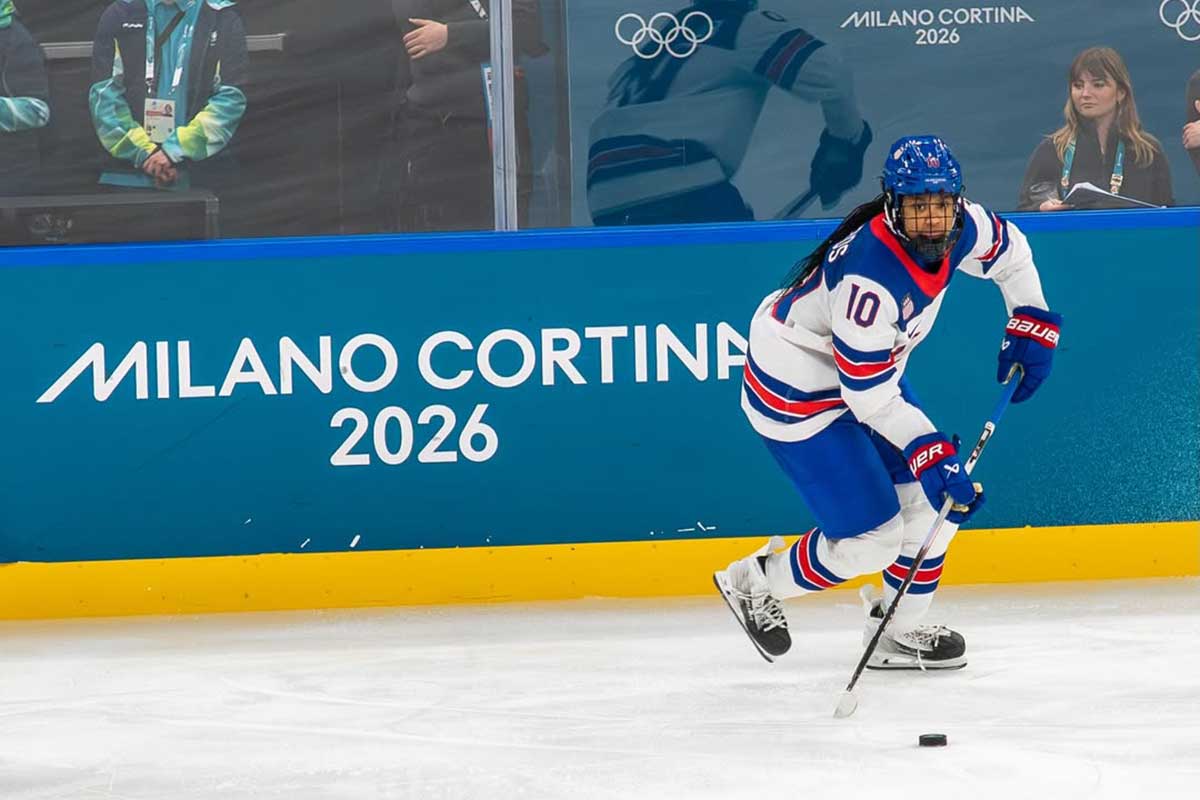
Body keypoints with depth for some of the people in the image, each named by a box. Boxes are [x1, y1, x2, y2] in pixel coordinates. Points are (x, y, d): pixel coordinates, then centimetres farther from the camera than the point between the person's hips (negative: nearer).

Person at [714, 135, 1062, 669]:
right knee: (872, 539, -8)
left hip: (867, 370, 9)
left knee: (939, 495, 8)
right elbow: (869, 395, -30)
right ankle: (752, 584, 15)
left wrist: (1030, 327, 7)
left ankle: (897, 632, 25)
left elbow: (1010, 252, 12)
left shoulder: (962, 227, -14)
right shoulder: (872, 276, -37)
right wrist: (929, 454, -32)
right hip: (797, 392, -9)